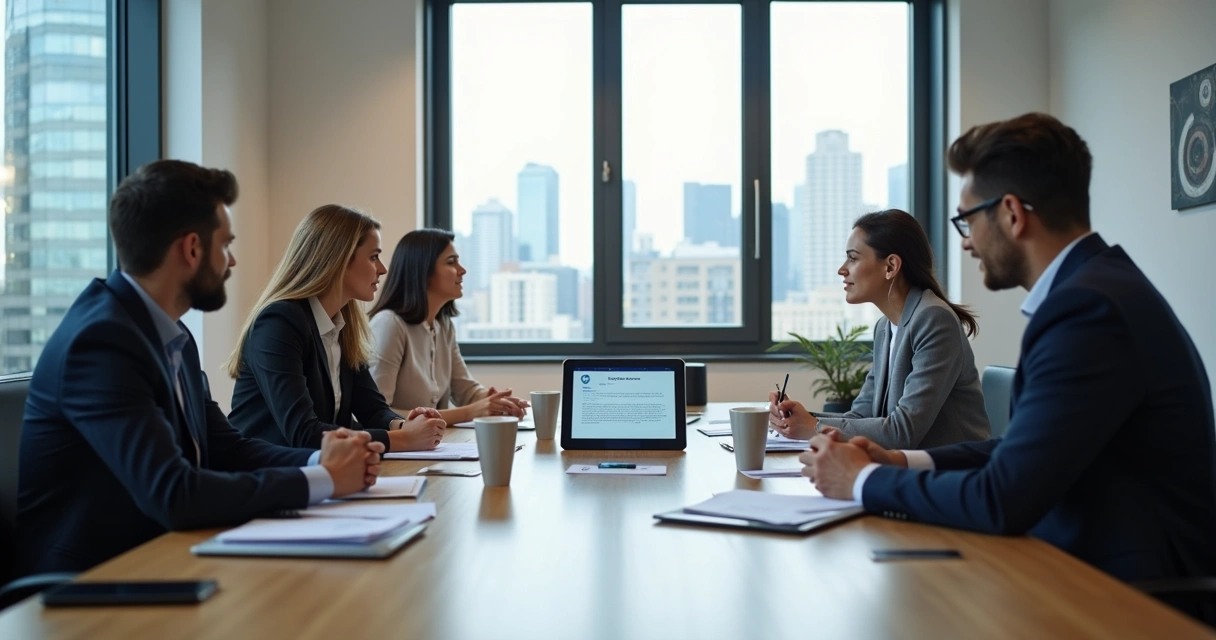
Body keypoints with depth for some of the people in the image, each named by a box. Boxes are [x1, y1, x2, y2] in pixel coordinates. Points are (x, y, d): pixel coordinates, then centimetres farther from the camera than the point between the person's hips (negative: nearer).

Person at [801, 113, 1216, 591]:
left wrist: (864, 480, -11)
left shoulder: (1088, 307, -22)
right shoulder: (1090, 284, 7)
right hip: (1092, 557, 8)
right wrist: (902, 463, 3)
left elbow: (1002, 501, -25)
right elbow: (1027, 448, 13)